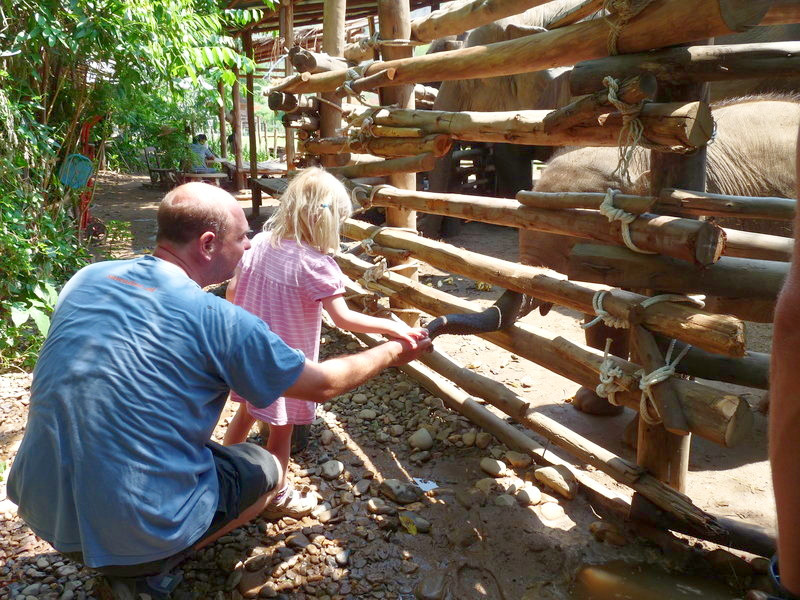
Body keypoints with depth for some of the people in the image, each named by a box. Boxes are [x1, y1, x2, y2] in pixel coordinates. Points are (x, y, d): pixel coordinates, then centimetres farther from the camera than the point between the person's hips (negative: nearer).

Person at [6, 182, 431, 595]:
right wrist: (392, 353, 15)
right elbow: (324, 384, -3)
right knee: (265, 469, 18)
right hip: (136, 531, -6)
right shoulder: (220, 322, -16)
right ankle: (141, 570, 9)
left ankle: (122, 563, 20)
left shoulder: (85, 280, -1)